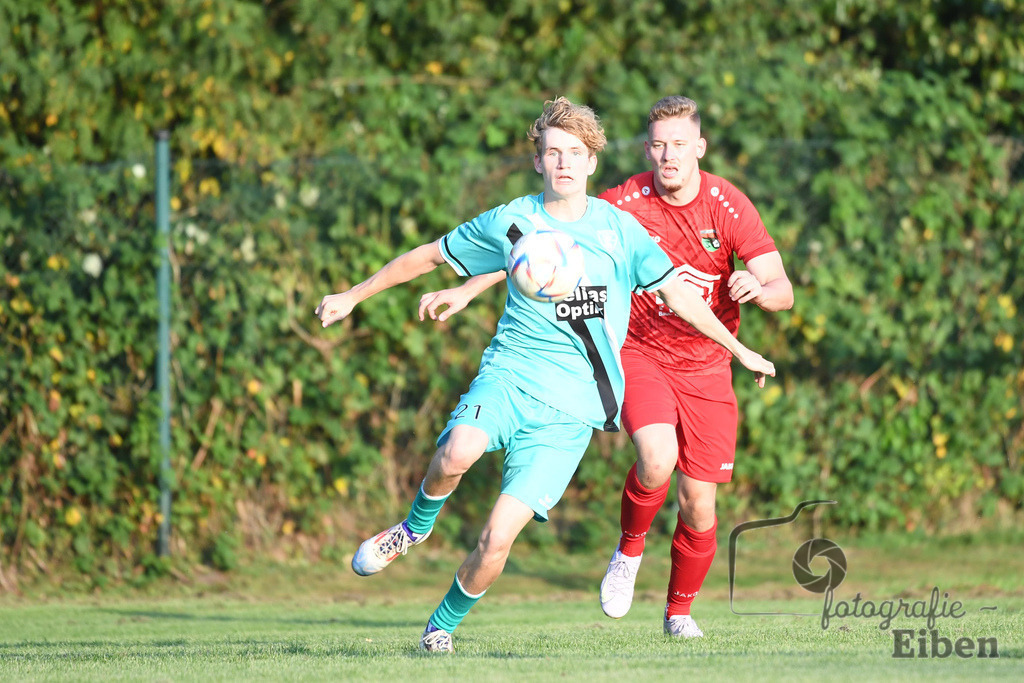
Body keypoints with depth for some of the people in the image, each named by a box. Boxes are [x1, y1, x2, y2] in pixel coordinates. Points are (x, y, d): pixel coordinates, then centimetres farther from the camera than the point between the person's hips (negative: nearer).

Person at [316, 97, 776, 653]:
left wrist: (740, 351, 16)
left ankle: (443, 624, 14)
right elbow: (429, 256, 16)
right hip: (508, 375, 0)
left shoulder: (620, 228, 4)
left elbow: (676, 293, 13)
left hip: (570, 408, 0)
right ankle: (415, 527, -3)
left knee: (496, 540, -12)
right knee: (456, 454, -35)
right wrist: (353, 296, 18)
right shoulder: (509, 222, 4)